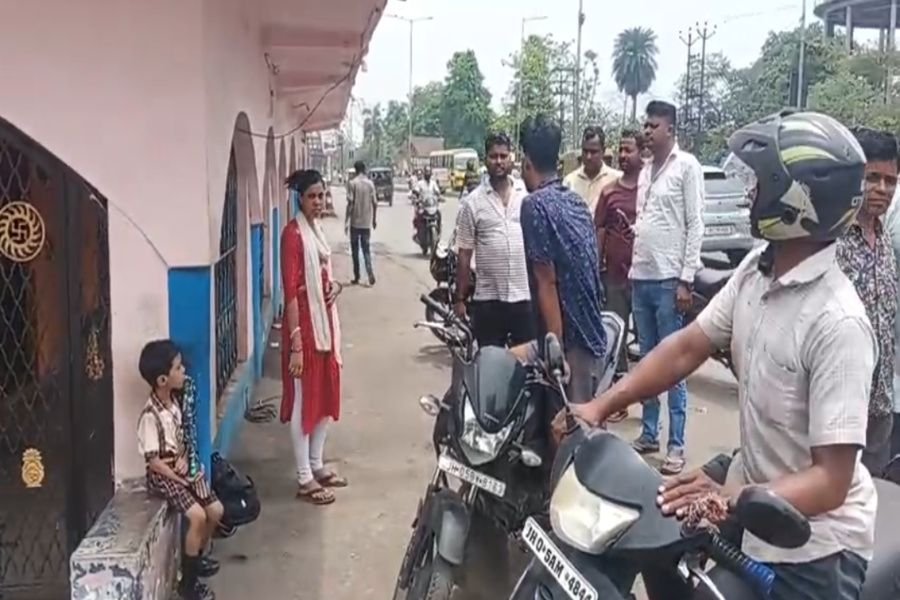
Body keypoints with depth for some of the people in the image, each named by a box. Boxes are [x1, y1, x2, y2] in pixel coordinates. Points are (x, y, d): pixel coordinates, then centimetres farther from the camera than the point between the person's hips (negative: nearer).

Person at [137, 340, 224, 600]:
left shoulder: (175, 399, -1)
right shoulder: (151, 415, -25)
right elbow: (153, 461, -21)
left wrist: (184, 458, -7)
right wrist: (179, 480, -17)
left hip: (185, 467, 8)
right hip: (164, 475, -8)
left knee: (216, 511, 6)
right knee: (198, 516, -21)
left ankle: (196, 558, 30)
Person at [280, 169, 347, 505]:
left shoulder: (317, 230, 12)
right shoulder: (293, 233, -15)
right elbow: (290, 291, -19)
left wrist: (335, 285, 1)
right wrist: (295, 342, -22)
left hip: (325, 321, 9)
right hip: (304, 324, -9)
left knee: (326, 397, 15)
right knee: (303, 401, -1)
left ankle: (316, 465, 29)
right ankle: (304, 479, 7)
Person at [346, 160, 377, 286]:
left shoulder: (353, 183, -8)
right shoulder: (370, 183, 1)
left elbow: (350, 203, -12)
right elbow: (375, 203, 2)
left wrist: (347, 221, -6)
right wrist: (374, 219, 14)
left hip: (355, 222, -3)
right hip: (367, 222, 3)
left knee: (355, 250, 8)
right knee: (366, 249, 9)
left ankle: (357, 277, 10)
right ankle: (370, 273, -10)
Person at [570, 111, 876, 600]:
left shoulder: (837, 322, -28)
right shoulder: (755, 269, -5)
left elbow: (831, 480, -28)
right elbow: (688, 346, 1)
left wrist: (730, 500, -43)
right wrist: (603, 404, -8)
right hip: (753, 483, 7)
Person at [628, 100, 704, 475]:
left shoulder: (686, 166, -6)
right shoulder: (646, 171, 16)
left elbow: (695, 225, -10)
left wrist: (686, 279, -14)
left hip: (669, 279, -7)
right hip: (641, 277, 7)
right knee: (646, 362, 13)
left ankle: (676, 445, 2)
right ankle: (649, 434, 22)